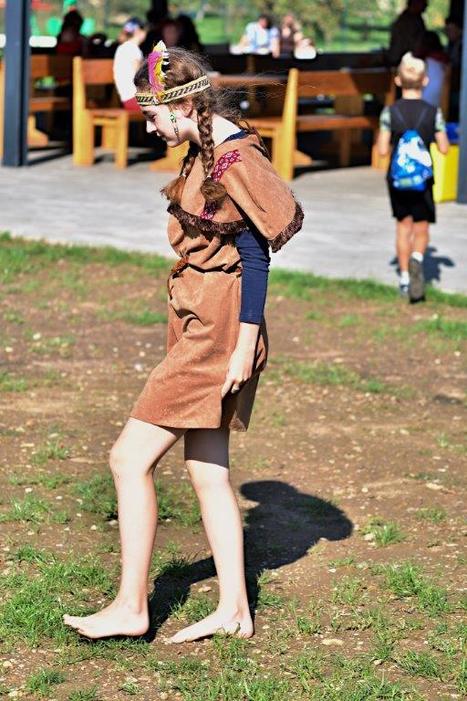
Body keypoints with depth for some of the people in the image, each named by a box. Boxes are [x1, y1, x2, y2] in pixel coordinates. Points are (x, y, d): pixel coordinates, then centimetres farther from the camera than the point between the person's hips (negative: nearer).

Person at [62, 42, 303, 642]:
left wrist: (245, 345, -19)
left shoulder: (233, 158, -17)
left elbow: (255, 254, -18)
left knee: (130, 457, -7)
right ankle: (233, 610, 18)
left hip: (216, 334, -10)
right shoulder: (206, 149, 11)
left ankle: (130, 608, 1)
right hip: (199, 328, 10)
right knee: (207, 473, 12)